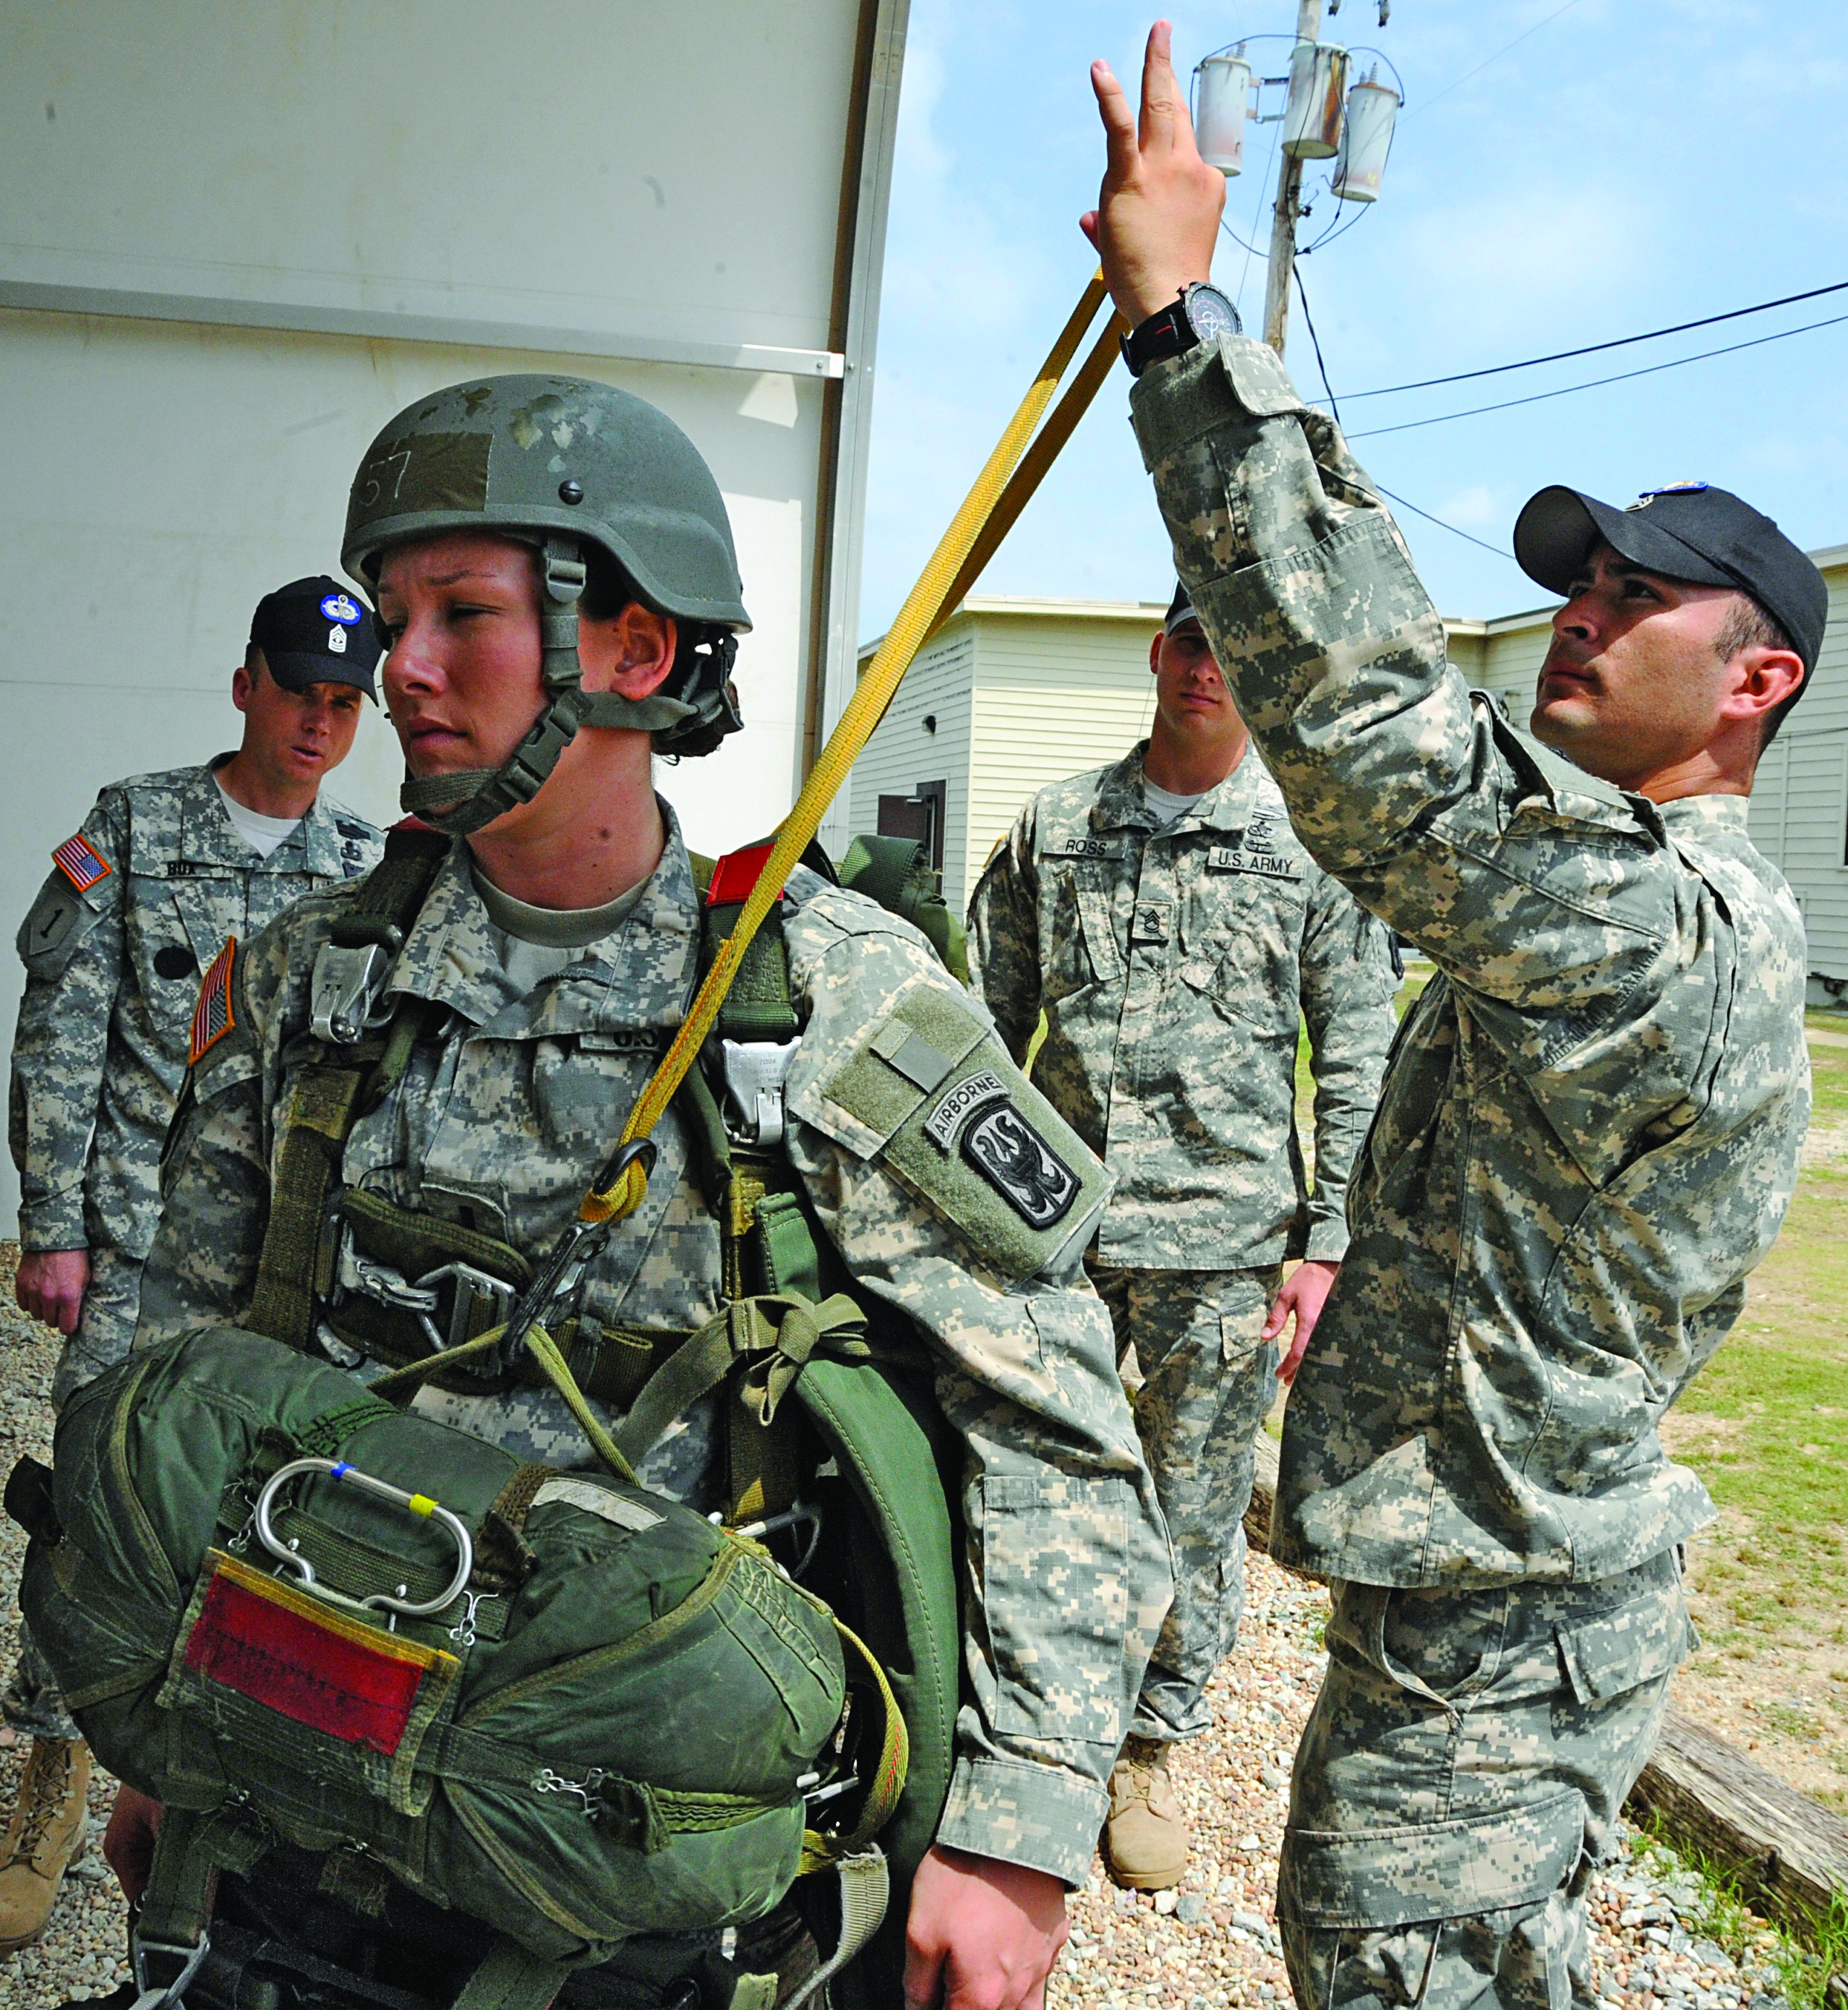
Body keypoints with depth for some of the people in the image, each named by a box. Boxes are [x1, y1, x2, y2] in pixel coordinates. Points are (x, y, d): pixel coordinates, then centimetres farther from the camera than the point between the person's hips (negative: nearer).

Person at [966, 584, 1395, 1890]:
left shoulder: (1318, 840, 0)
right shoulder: (1057, 825, 7)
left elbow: (1359, 1062, 1)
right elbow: (993, 1020, 11)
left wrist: (1327, 1242, -4)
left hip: (1224, 1240, -2)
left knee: (1196, 1507, 9)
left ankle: (1155, 1746, 31)